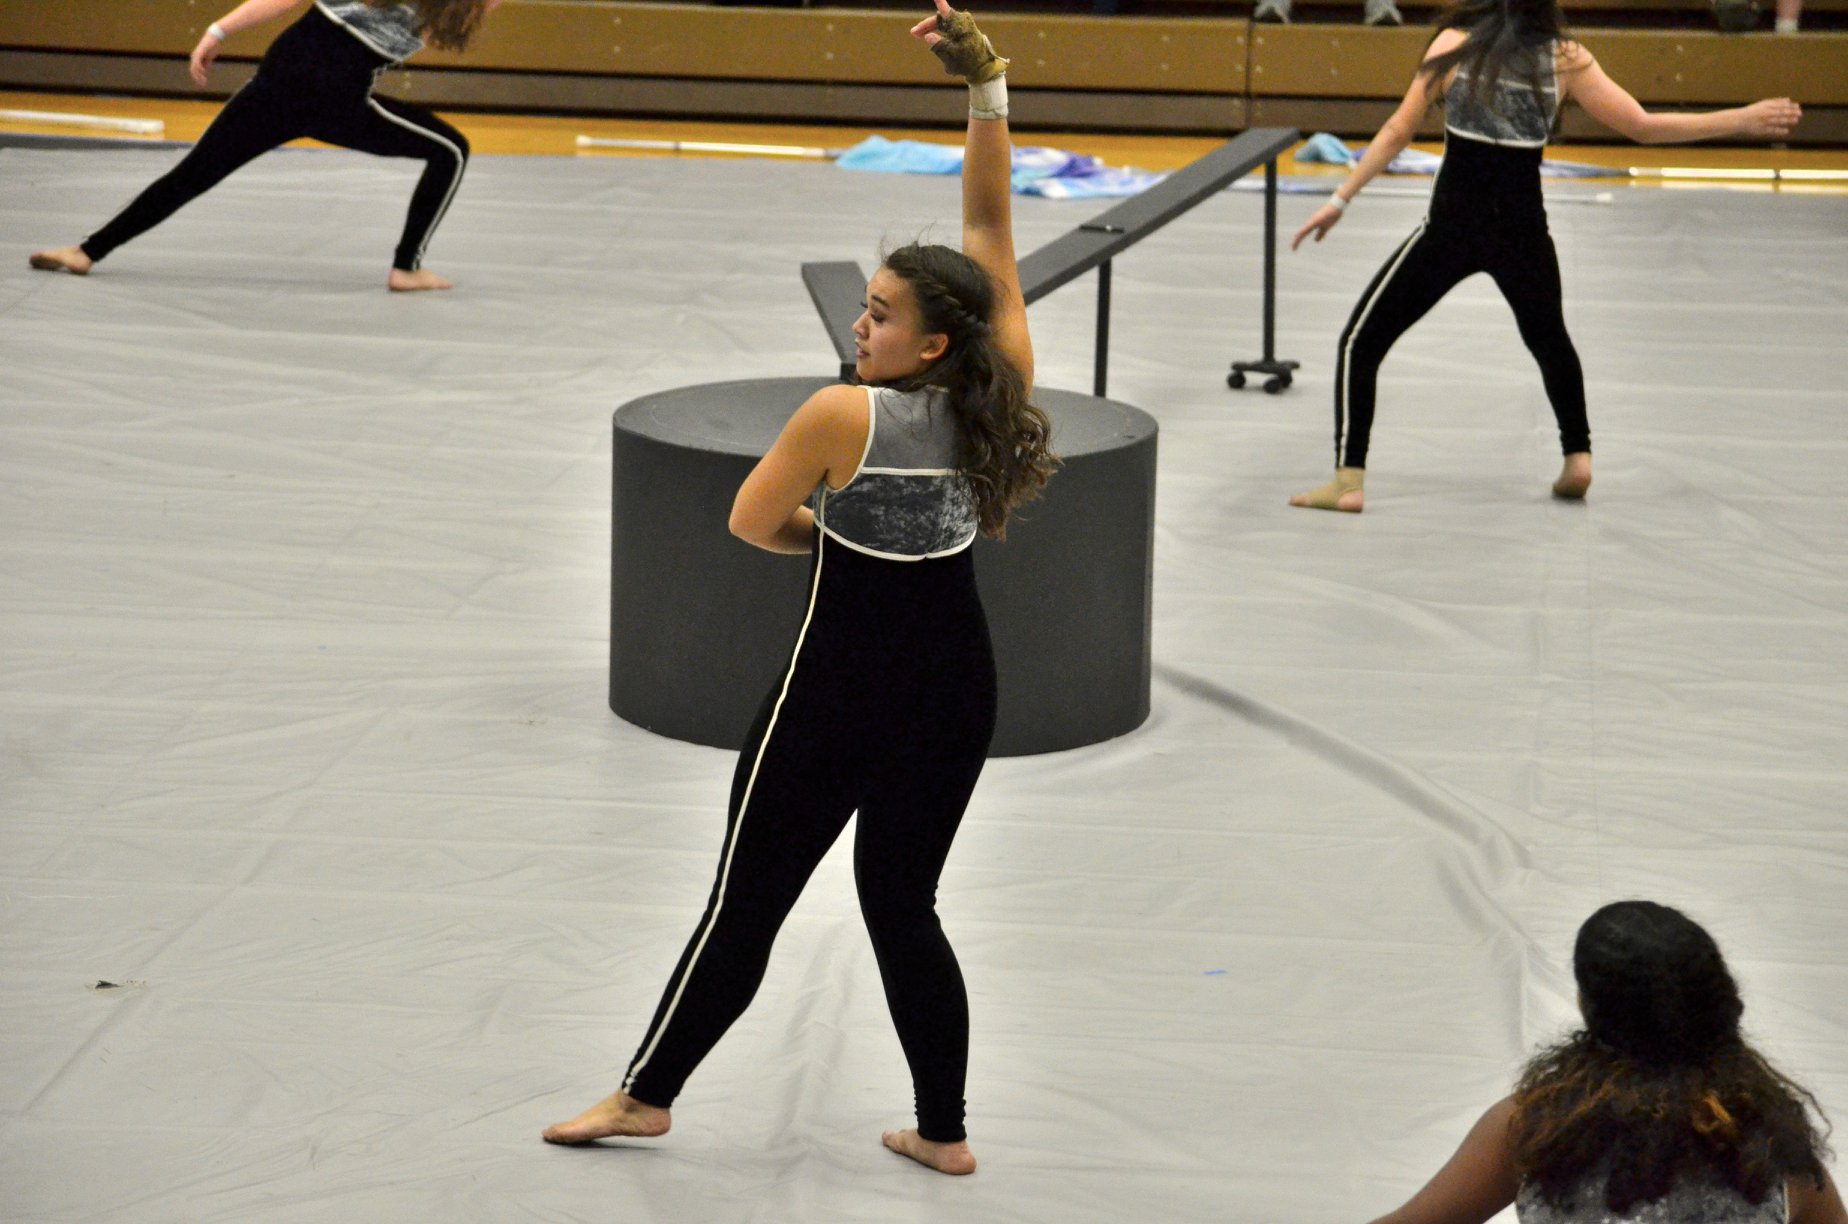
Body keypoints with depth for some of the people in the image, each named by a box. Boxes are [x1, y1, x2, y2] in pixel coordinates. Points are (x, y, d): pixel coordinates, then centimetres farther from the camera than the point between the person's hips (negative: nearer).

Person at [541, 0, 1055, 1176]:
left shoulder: (842, 417, -20)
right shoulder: (998, 397, -8)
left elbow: (753, 523, -5)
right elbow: (990, 225, -3)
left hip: (843, 693, -5)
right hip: (955, 689, 5)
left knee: (747, 902, 7)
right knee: (904, 904, 17)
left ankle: (647, 1094, 20)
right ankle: (944, 1130, 20)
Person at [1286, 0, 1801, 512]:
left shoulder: (1455, 44, -3)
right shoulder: (1565, 59, 0)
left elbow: (1398, 132, -4)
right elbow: (1643, 127, 1)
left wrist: (1340, 200, 2)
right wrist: (1739, 122, 9)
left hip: (1451, 223, -2)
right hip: (1521, 226, 2)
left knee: (1361, 340, 5)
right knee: (1548, 336, 31)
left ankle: (1349, 479, -7)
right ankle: (1576, 456, 36)